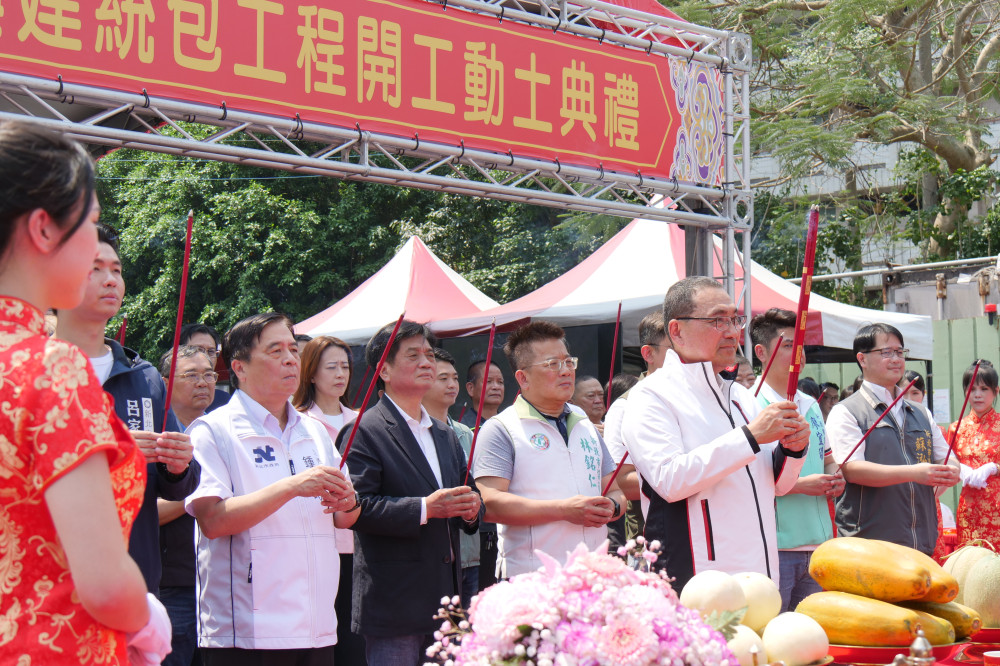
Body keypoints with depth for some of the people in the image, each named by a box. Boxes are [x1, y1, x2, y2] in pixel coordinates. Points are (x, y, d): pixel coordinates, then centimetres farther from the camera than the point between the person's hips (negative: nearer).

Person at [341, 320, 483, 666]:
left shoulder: (445, 435, 20)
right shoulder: (363, 433, -6)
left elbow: (465, 493, 24)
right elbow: (356, 507, -16)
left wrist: (471, 507, 0)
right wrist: (425, 508, -21)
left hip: (444, 599, 7)